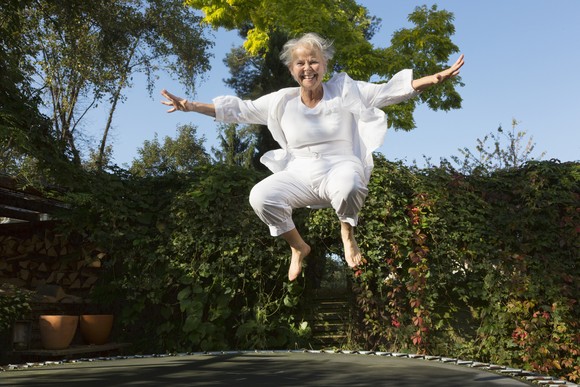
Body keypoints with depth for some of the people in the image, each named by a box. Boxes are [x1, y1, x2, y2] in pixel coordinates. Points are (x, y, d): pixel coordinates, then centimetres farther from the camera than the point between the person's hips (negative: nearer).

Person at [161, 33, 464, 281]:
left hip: (341, 167, -2)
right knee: (260, 197, -25)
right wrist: (191, 106, 5)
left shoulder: (345, 90, 1)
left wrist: (436, 78, -13)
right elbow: (239, 110, 10)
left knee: (349, 187, -40)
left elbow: (388, 91, -3)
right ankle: (298, 247, 4)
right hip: (300, 174, 3)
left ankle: (347, 233, -2)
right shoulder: (281, 101, 6)